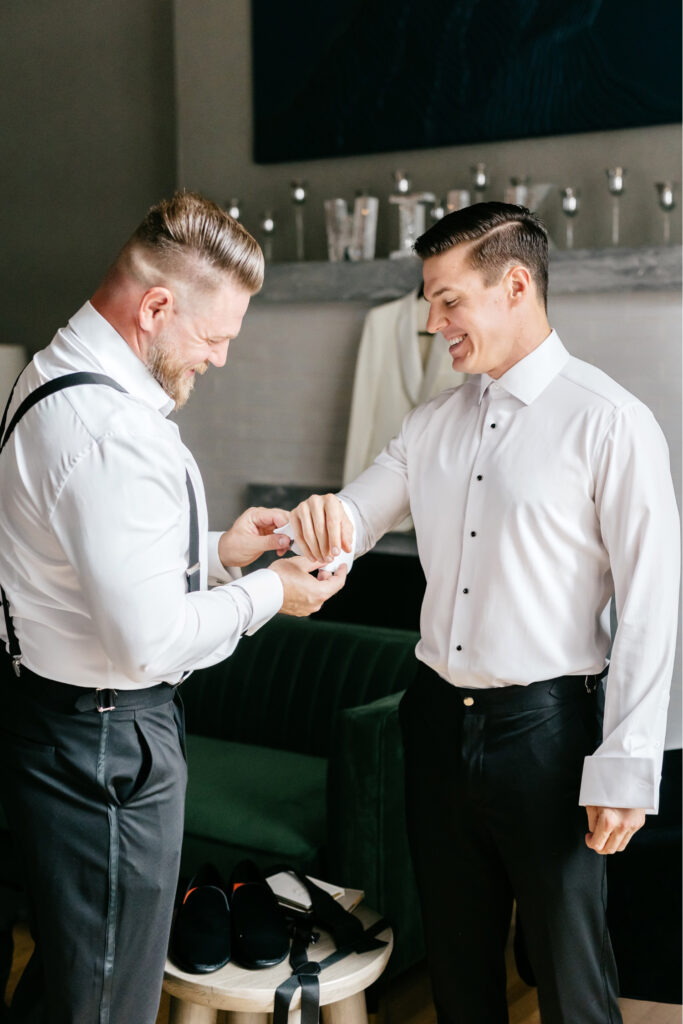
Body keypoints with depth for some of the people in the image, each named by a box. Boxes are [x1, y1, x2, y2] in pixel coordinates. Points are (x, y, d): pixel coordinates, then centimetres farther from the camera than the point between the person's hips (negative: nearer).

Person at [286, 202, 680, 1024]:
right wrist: (324, 518, -15)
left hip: (545, 728, -6)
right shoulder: (434, 423, 8)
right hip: (439, 718, 6)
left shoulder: (608, 422, -11)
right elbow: (352, 523, 11)